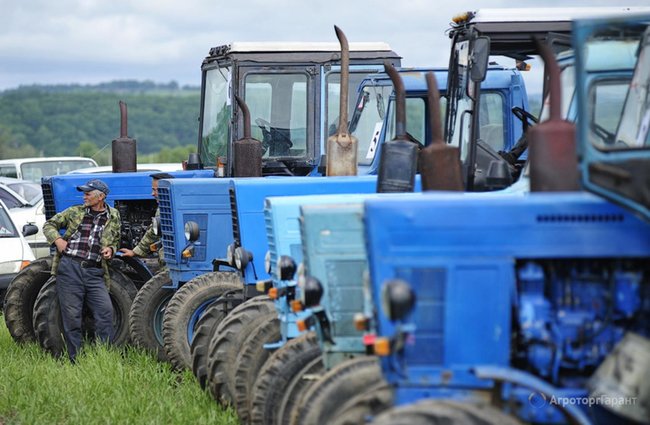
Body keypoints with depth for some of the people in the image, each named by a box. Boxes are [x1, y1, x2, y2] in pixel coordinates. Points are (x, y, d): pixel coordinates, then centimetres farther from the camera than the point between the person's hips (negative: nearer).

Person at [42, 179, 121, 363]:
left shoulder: (113, 217, 10)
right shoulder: (75, 212, 9)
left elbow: (115, 241, 24)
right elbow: (49, 225, 16)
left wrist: (110, 249, 2)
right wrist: (57, 239, -3)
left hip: (94, 272, 1)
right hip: (69, 266, -1)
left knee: (105, 311, -12)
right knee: (72, 315, -1)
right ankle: (75, 359, 8)